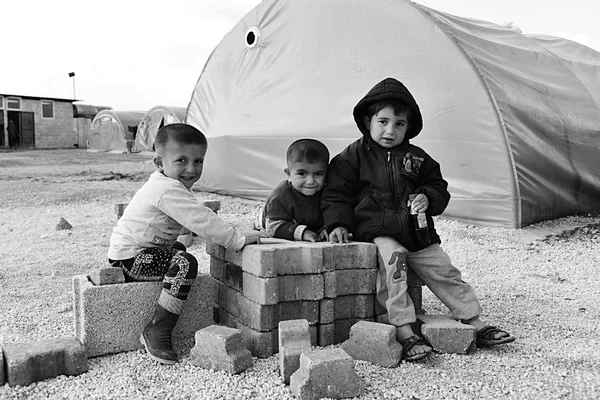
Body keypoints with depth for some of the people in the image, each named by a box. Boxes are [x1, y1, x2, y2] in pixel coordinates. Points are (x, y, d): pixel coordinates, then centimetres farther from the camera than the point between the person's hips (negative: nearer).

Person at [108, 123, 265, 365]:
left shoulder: (164, 185, 10)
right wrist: (238, 240, -24)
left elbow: (187, 222, 18)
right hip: (131, 257, -11)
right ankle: (157, 333, -22)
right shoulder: (169, 190, -24)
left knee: (179, 250, 33)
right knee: (185, 264, -28)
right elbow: (201, 220, -27)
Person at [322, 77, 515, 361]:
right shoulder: (353, 157, 1)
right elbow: (337, 194, 1)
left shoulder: (417, 158, 12)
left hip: (416, 231, 5)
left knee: (444, 271, 1)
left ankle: (476, 323, 15)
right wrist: (338, 224, -14)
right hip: (377, 231, -4)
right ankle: (404, 332, -31)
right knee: (393, 256, -32)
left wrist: (428, 198, -4)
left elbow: (439, 188, 19)